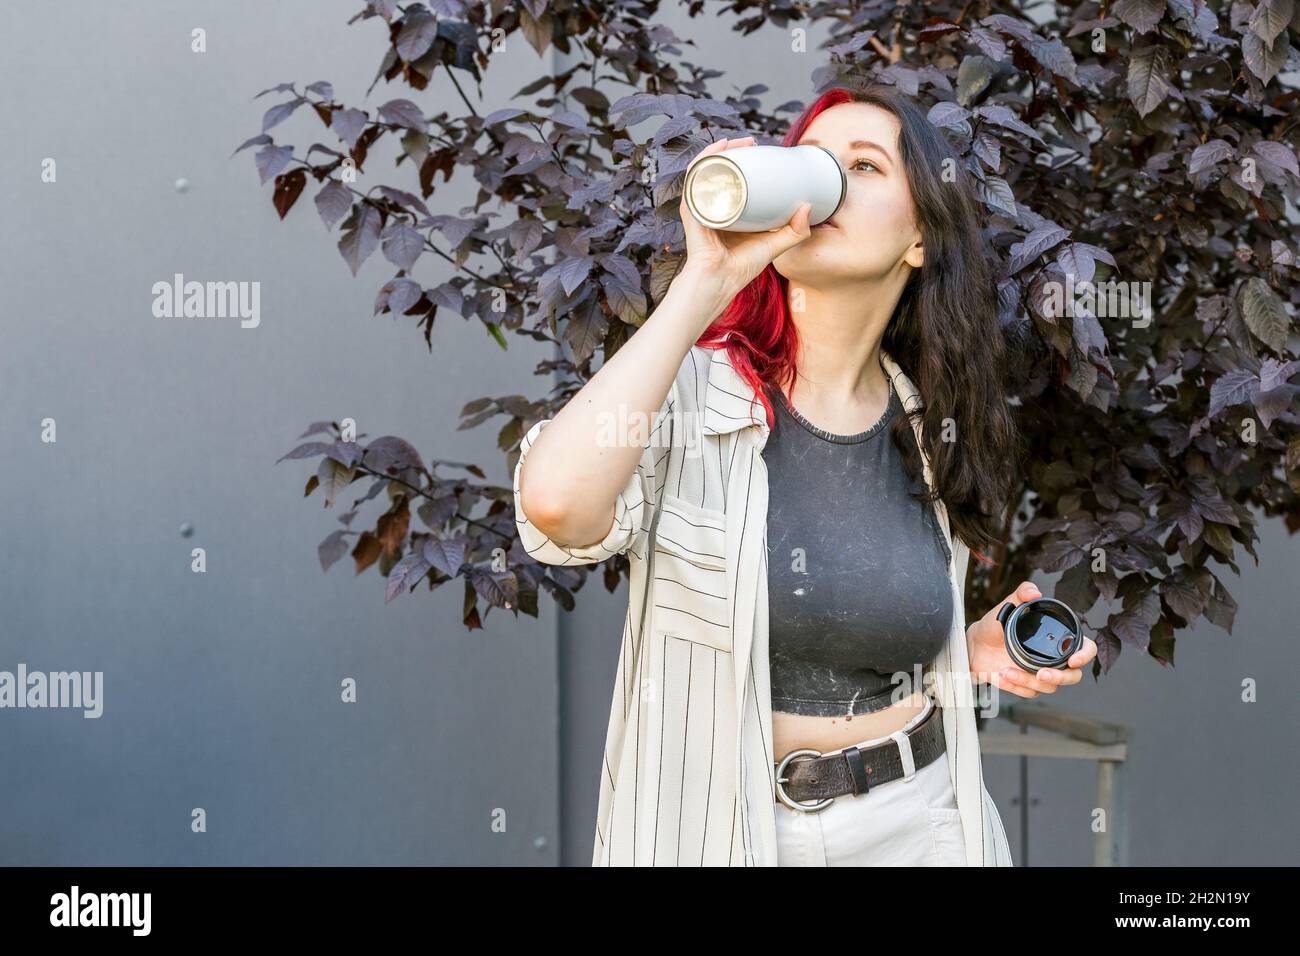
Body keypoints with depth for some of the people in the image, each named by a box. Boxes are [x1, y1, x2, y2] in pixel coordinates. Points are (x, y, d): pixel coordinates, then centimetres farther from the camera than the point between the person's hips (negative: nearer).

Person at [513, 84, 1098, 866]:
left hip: (920, 821, 4)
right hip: (717, 826, -3)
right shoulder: (695, 391, -12)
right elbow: (557, 506, -34)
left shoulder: (930, 433, 1)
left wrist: (978, 651, -5)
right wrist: (707, 280, -28)